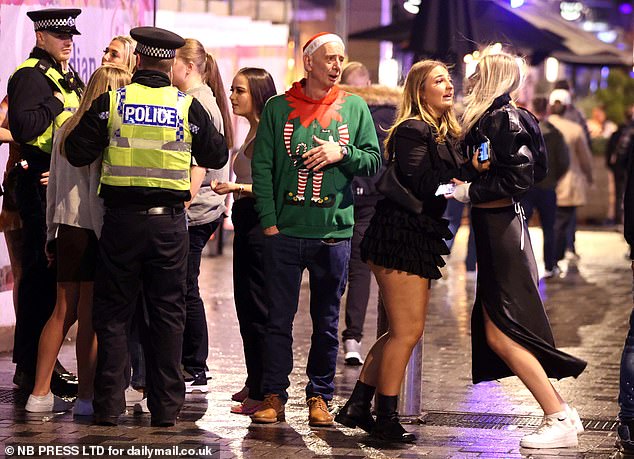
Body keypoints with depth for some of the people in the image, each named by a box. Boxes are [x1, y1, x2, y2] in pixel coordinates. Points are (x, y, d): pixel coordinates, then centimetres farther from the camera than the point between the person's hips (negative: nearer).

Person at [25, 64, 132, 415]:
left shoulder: (65, 130, 12)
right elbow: (97, 190, -16)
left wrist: (52, 235, 21)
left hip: (65, 229, 8)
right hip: (92, 230, -8)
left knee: (63, 312, 11)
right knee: (90, 317, -1)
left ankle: (39, 393, 10)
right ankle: (85, 397, 3)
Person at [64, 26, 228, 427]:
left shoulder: (111, 100, -4)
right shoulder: (188, 106, -2)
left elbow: (77, 153, -2)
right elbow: (217, 157, 9)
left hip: (121, 219, 0)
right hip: (169, 222, 0)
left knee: (113, 311, 8)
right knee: (167, 312, 8)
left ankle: (109, 405, 7)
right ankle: (166, 406, 9)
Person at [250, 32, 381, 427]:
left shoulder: (355, 108, 6)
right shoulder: (278, 108, 3)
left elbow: (375, 161, 8)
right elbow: (262, 167, 2)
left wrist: (343, 153, -11)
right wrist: (268, 221, -5)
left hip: (334, 232, 1)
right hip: (285, 231, -1)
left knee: (327, 322, 7)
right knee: (279, 318, 2)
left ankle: (320, 397, 14)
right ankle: (274, 396, 8)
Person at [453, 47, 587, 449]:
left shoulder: (505, 118, -13)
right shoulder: (485, 118, 13)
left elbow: (521, 178, -19)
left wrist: (470, 192, -14)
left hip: (503, 228, -9)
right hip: (491, 226, 9)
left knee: (503, 333, -8)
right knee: (496, 332, 9)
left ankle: (559, 420, -5)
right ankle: (560, 412, 13)